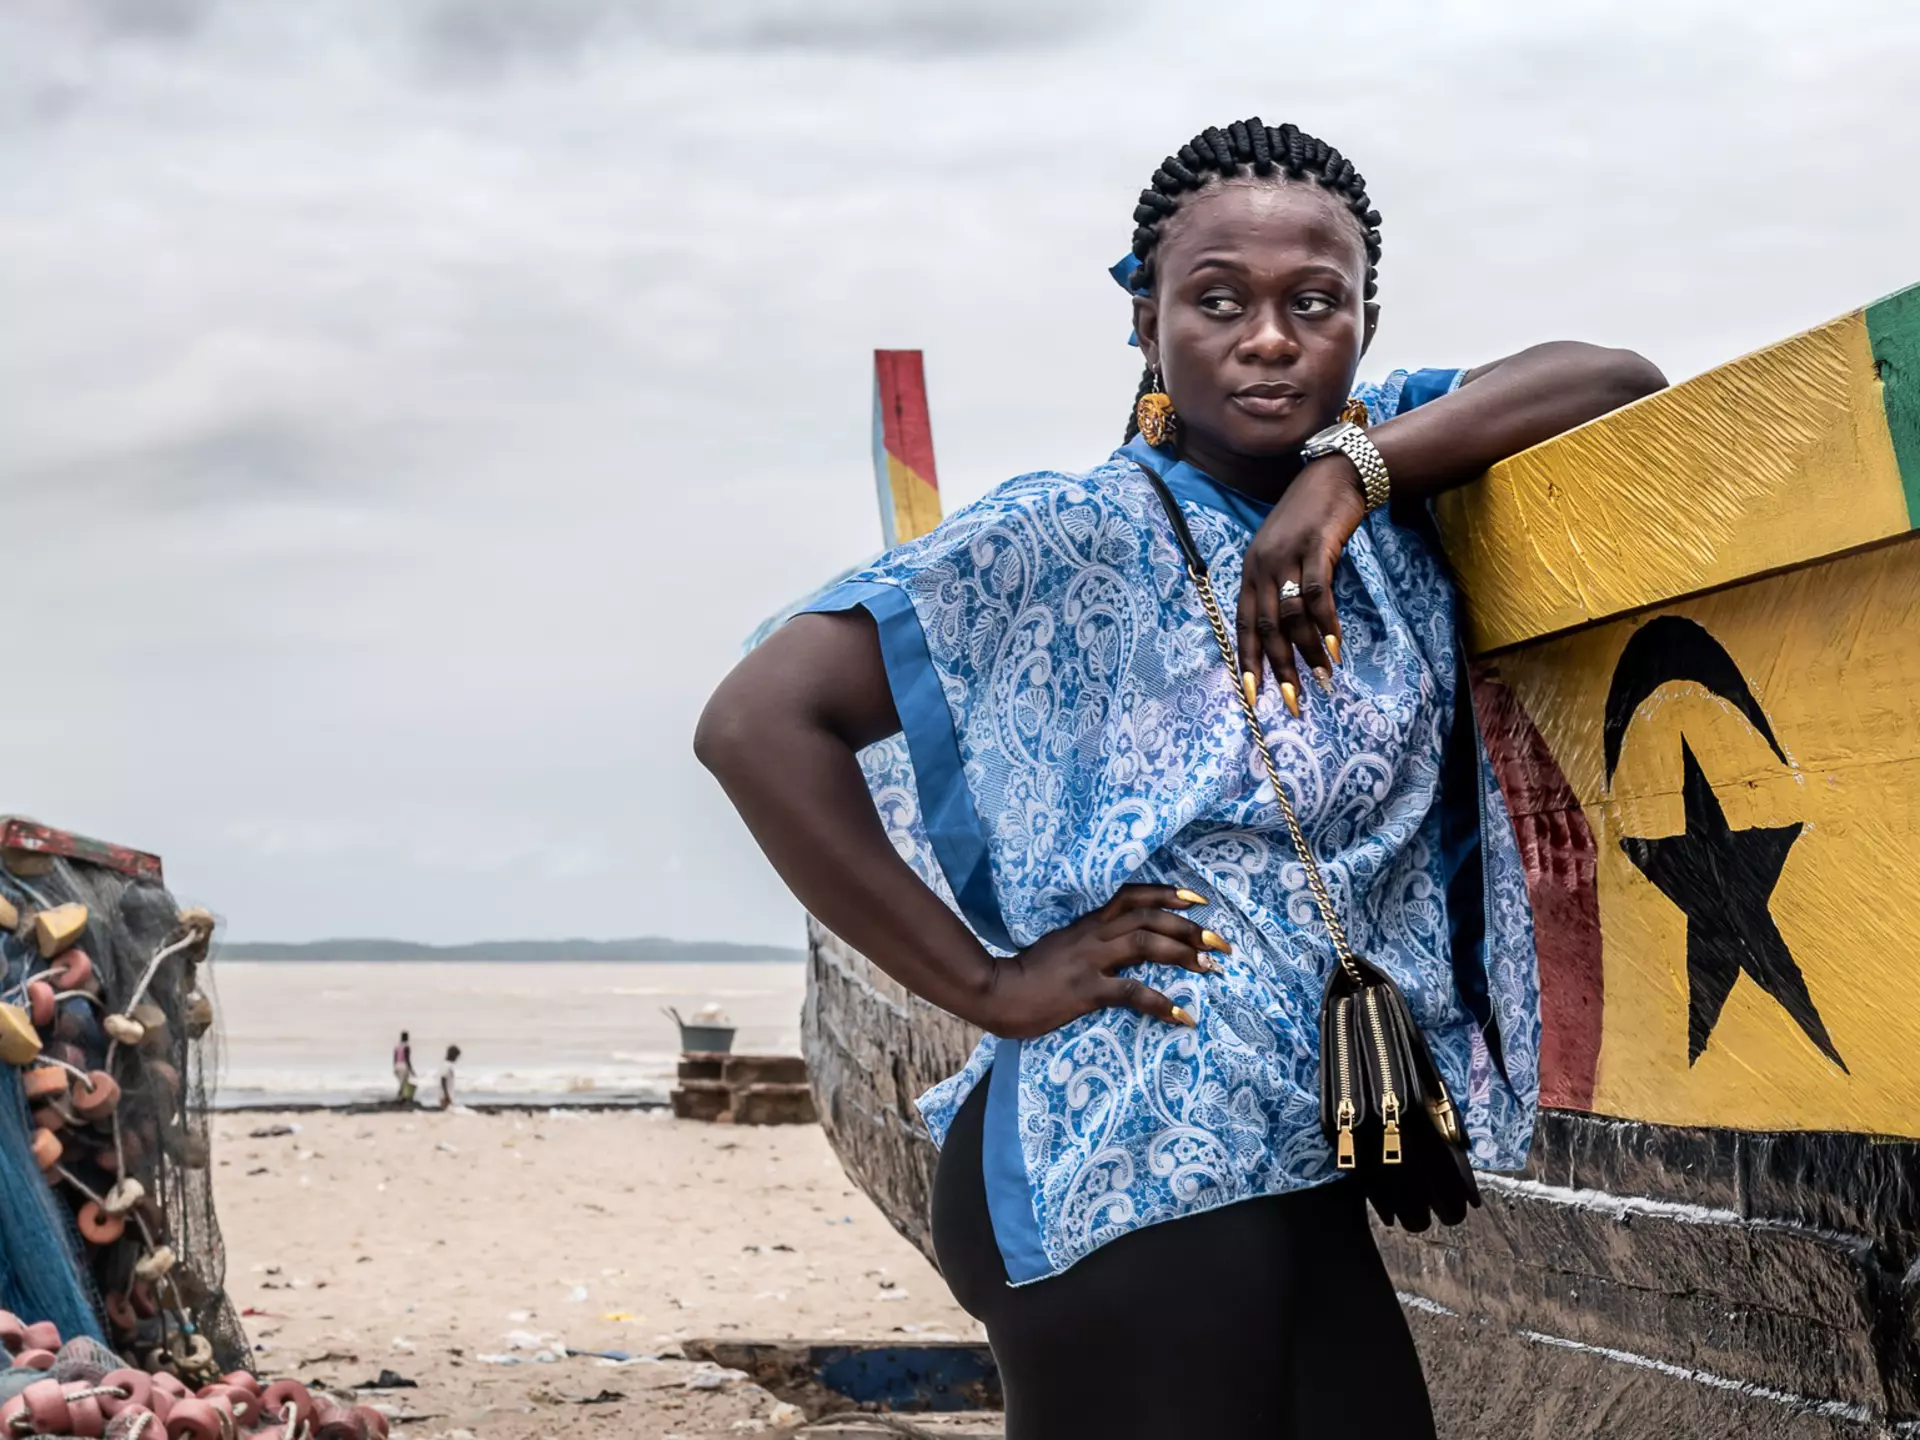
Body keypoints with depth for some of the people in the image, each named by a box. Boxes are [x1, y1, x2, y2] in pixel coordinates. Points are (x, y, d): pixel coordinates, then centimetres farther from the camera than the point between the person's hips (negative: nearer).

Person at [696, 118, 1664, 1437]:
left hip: (1348, 1176, 6)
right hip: (1140, 1181, -6)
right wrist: (989, 984, -15)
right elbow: (759, 724, -15)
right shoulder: (1066, 544, -8)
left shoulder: (1386, 495, 8)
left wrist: (1358, 469, -11)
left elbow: (1619, 384, 1)